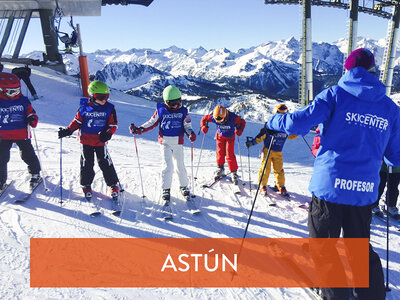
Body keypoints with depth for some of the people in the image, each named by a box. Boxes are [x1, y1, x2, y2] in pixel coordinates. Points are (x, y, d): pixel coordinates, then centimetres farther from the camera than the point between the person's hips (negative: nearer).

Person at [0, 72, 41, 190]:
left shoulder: (23, 100, -1)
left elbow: (31, 112, 7)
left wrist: (32, 119, -13)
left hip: (22, 134, 0)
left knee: (28, 155, 5)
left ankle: (35, 175, 23)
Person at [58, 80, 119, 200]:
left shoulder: (109, 108, -5)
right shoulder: (84, 107, -4)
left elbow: (113, 124, -1)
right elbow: (77, 121, 6)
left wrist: (108, 134, -18)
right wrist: (68, 131, -4)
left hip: (101, 142, -1)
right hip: (86, 141, 1)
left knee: (105, 163, 2)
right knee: (87, 164, 7)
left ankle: (113, 185, 16)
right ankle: (86, 186, 25)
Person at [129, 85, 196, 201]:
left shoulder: (183, 111, -1)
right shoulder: (160, 110, -3)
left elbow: (187, 125, 4)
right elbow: (152, 123, 5)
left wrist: (191, 133, -17)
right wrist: (139, 129, -4)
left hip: (178, 143, 1)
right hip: (165, 142, -1)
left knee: (180, 166, 8)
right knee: (167, 166, -8)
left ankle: (183, 186, 28)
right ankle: (166, 189, 8)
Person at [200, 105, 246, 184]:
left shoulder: (233, 118, -34)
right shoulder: (213, 117, -29)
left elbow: (242, 122, -18)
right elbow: (204, 119, -10)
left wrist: (239, 130, -34)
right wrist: (204, 126, -25)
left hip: (230, 137, -2)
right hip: (220, 136, 2)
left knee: (230, 154, -8)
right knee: (220, 152, 4)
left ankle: (234, 172, 5)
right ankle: (220, 168, 26)